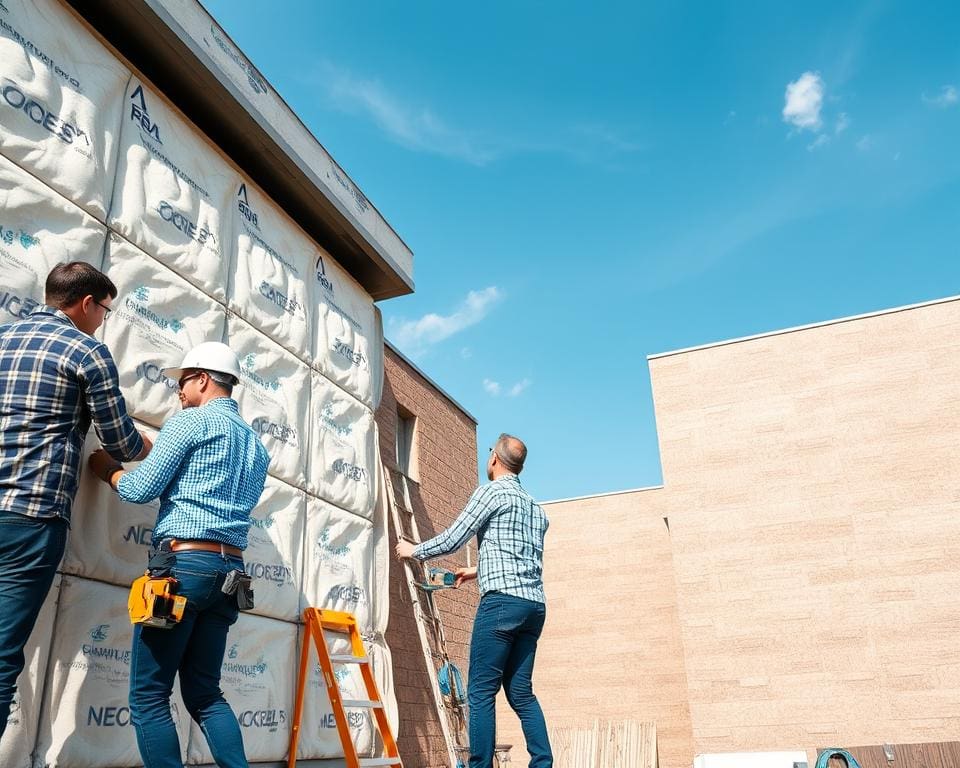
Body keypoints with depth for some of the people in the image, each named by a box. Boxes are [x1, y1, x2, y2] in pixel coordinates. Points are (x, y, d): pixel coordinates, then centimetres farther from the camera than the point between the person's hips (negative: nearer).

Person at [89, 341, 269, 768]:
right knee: (204, 693, 13)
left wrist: (108, 469, 15)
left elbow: (141, 489, -7)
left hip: (183, 563, -8)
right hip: (229, 570, 8)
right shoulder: (256, 444, 22)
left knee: (148, 696, -2)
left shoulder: (191, 421, -1)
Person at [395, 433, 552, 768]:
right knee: (521, 692, 10)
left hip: (502, 601, -7)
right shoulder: (535, 507, 22)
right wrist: (478, 572, 41)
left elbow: (452, 539, -1)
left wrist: (414, 551, 17)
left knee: (481, 691, -4)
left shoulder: (491, 491, 0)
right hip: (534, 605, 8)